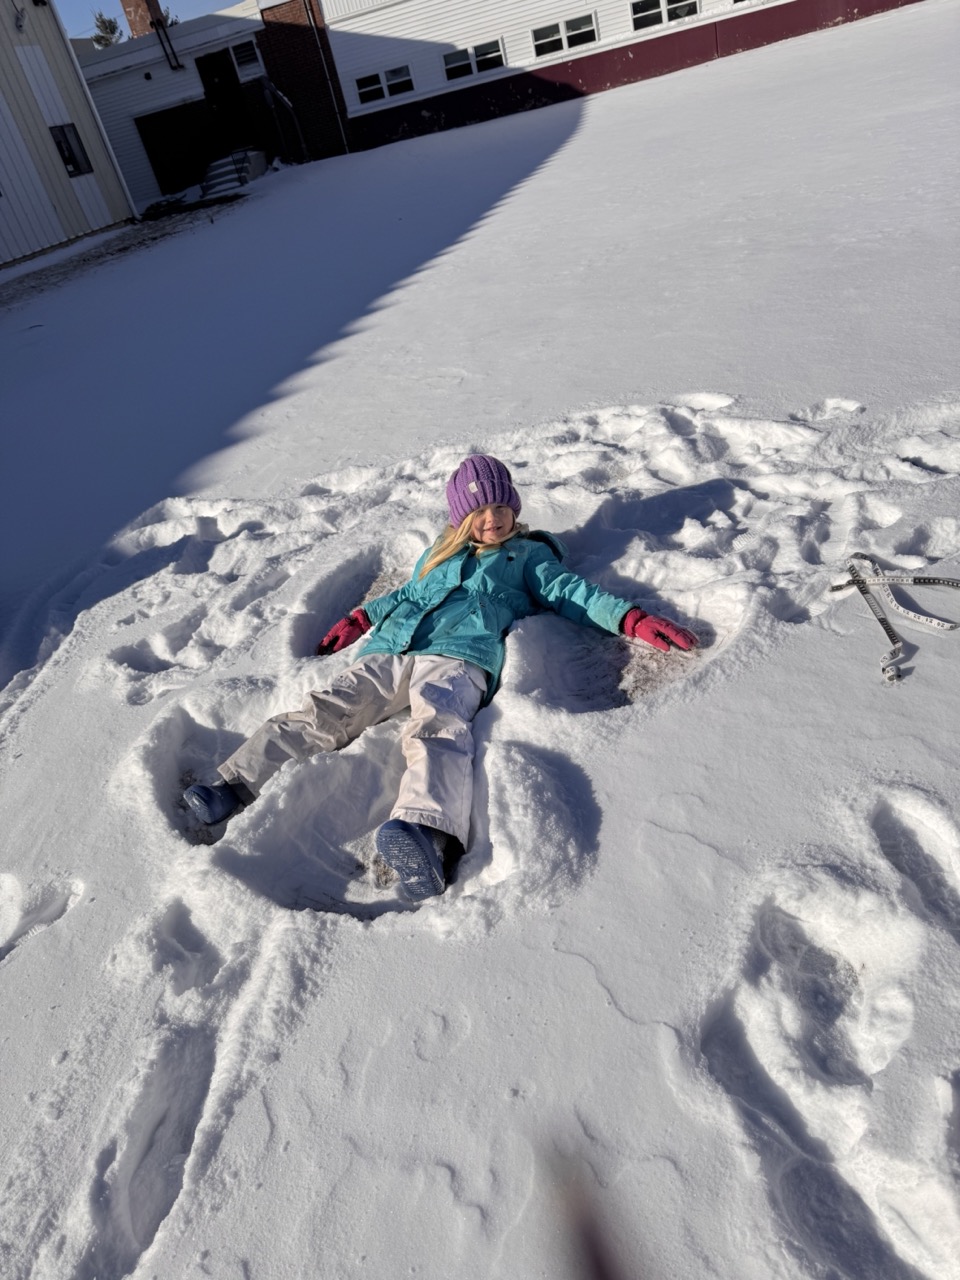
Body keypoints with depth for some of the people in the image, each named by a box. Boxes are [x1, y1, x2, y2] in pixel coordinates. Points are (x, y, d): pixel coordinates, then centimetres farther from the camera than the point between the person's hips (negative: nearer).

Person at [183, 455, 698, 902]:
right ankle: (235, 787, -22)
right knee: (324, 710, -16)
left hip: (458, 657, -5)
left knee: (438, 729, -36)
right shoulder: (440, 553, 37)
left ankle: (424, 832, -60)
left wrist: (632, 619, 3)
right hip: (390, 651, 5)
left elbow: (570, 592, 16)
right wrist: (358, 619, 37)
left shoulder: (528, 554, 26)